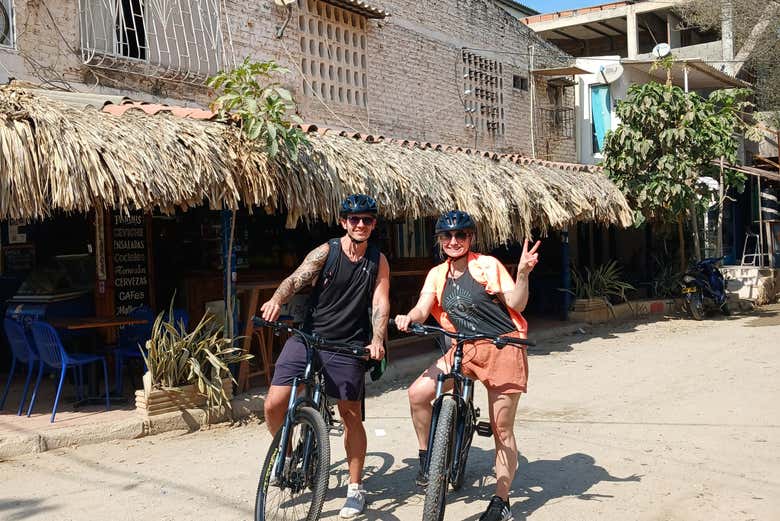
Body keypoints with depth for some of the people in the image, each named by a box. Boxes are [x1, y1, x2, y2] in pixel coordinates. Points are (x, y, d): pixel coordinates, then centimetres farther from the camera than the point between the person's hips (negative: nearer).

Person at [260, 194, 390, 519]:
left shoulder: (378, 262, 4)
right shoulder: (325, 252, -2)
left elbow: (380, 304, -2)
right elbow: (296, 279, -15)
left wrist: (377, 340, -20)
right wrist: (277, 299, -37)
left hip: (348, 345, 0)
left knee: (351, 416, 3)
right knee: (274, 405, -8)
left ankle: (355, 489, 20)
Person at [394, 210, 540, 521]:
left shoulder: (488, 265, -5)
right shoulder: (437, 275, 7)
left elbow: (516, 303, -9)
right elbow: (422, 309, -5)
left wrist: (523, 273, -25)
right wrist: (408, 318, -27)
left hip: (503, 347, -4)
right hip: (465, 349, 4)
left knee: (502, 430, 0)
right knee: (418, 393, -14)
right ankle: (427, 458, 7)